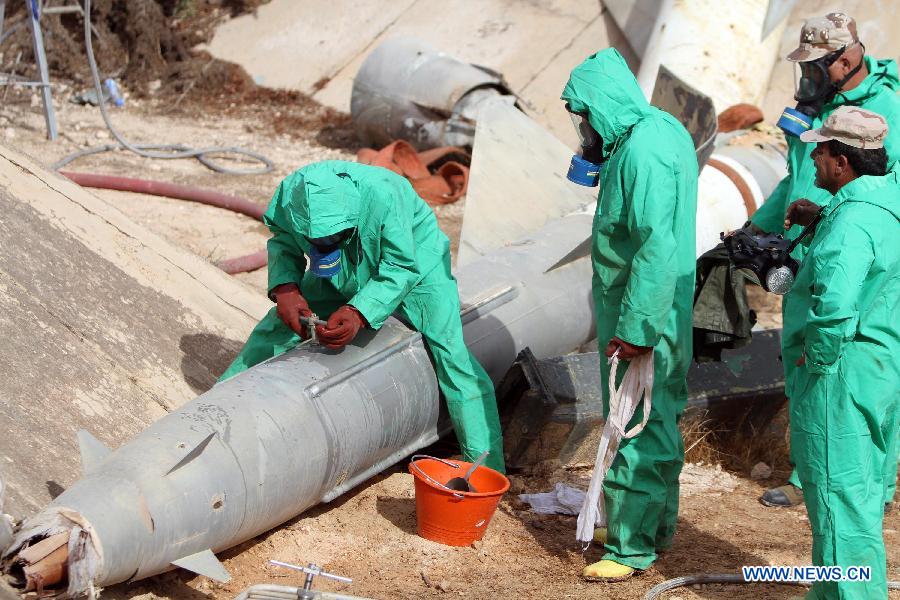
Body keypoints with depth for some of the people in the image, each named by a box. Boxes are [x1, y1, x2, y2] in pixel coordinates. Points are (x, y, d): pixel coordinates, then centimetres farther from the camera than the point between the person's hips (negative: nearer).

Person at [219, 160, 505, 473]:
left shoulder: (383, 195, -42)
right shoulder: (289, 196, -29)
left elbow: (402, 268, -32)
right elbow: (283, 244, -9)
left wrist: (359, 313, -45)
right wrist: (284, 288, -29)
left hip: (415, 262, -4)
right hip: (342, 274, 4)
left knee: (450, 354, -18)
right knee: (276, 328, -2)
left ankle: (487, 467, -11)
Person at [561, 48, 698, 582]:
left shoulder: (643, 150, -24)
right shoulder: (663, 129, 8)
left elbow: (657, 247, -29)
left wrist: (636, 330, -26)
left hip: (642, 318, -11)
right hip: (658, 312, 11)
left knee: (638, 433, -1)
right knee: (660, 423, 20)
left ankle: (633, 548, 9)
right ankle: (658, 529, 33)